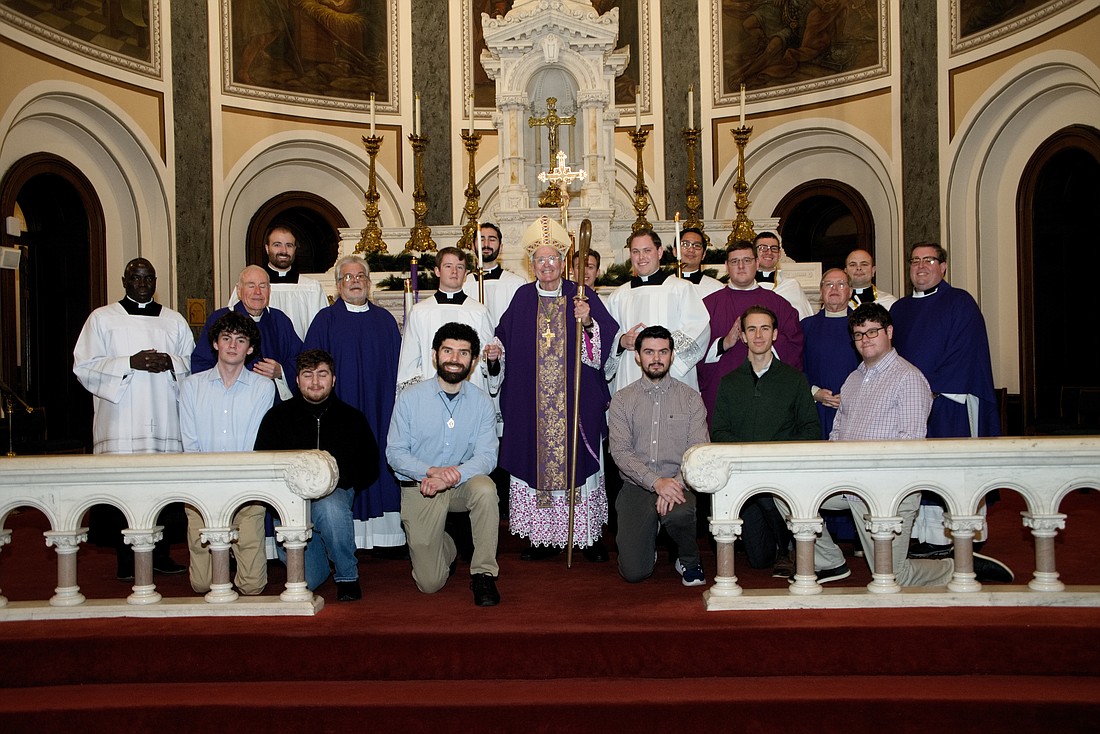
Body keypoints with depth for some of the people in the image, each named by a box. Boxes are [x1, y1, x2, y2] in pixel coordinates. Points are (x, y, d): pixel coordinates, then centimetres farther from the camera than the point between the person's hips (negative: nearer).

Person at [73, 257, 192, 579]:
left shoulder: (174, 320, 17)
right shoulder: (102, 318, 9)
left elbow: (195, 364, 15)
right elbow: (84, 366, 0)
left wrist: (171, 363, -7)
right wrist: (130, 363, -12)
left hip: (166, 423, 2)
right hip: (121, 427, -2)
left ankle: (160, 552, 10)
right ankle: (126, 558, 4)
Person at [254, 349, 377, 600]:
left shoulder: (352, 419, 5)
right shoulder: (277, 417, 2)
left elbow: (369, 468, 4)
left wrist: (337, 479, -16)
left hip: (336, 492, 0)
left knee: (330, 508, -39)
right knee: (305, 581, -12)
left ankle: (347, 576, -14)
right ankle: (319, 556, 27)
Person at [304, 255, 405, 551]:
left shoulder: (385, 320, 12)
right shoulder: (325, 320, 4)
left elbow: (398, 366, 13)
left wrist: (397, 403, 4)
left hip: (379, 409, 2)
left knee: (380, 467, 2)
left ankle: (382, 531, 8)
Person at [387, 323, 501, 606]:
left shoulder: (482, 402, -3)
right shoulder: (410, 397, -5)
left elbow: (487, 456, -11)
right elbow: (395, 452, -7)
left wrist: (453, 475, -29)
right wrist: (432, 471, -25)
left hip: (462, 485, 1)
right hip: (419, 487, -1)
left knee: (485, 488, -35)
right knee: (430, 583, -6)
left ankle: (483, 574, -17)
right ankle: (447, 548, 32)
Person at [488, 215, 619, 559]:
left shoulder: (581, 297, 3)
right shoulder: (522, 299, 9)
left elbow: (606, 341, -4)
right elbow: (507, 340, 13)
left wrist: (588, 322, -22)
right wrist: (497, 353, -7)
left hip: (576, 400, -2)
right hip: (531, 404, 2)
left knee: (578, 460, 0)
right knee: (536, 460, 3)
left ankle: (587, 534, 10)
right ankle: (541, 534, 13)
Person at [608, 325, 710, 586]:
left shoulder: (691, 398, 5)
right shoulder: (621, 400, 5)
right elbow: (621, 452, -5)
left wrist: (677, 482, -22)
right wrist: (656, 482, -20)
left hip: (677, 484, 0)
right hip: (637, 486, 1)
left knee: (678, 514, -37)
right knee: (634, 572, -13)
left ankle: (689, 562, -2)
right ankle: (649, 539, 25)